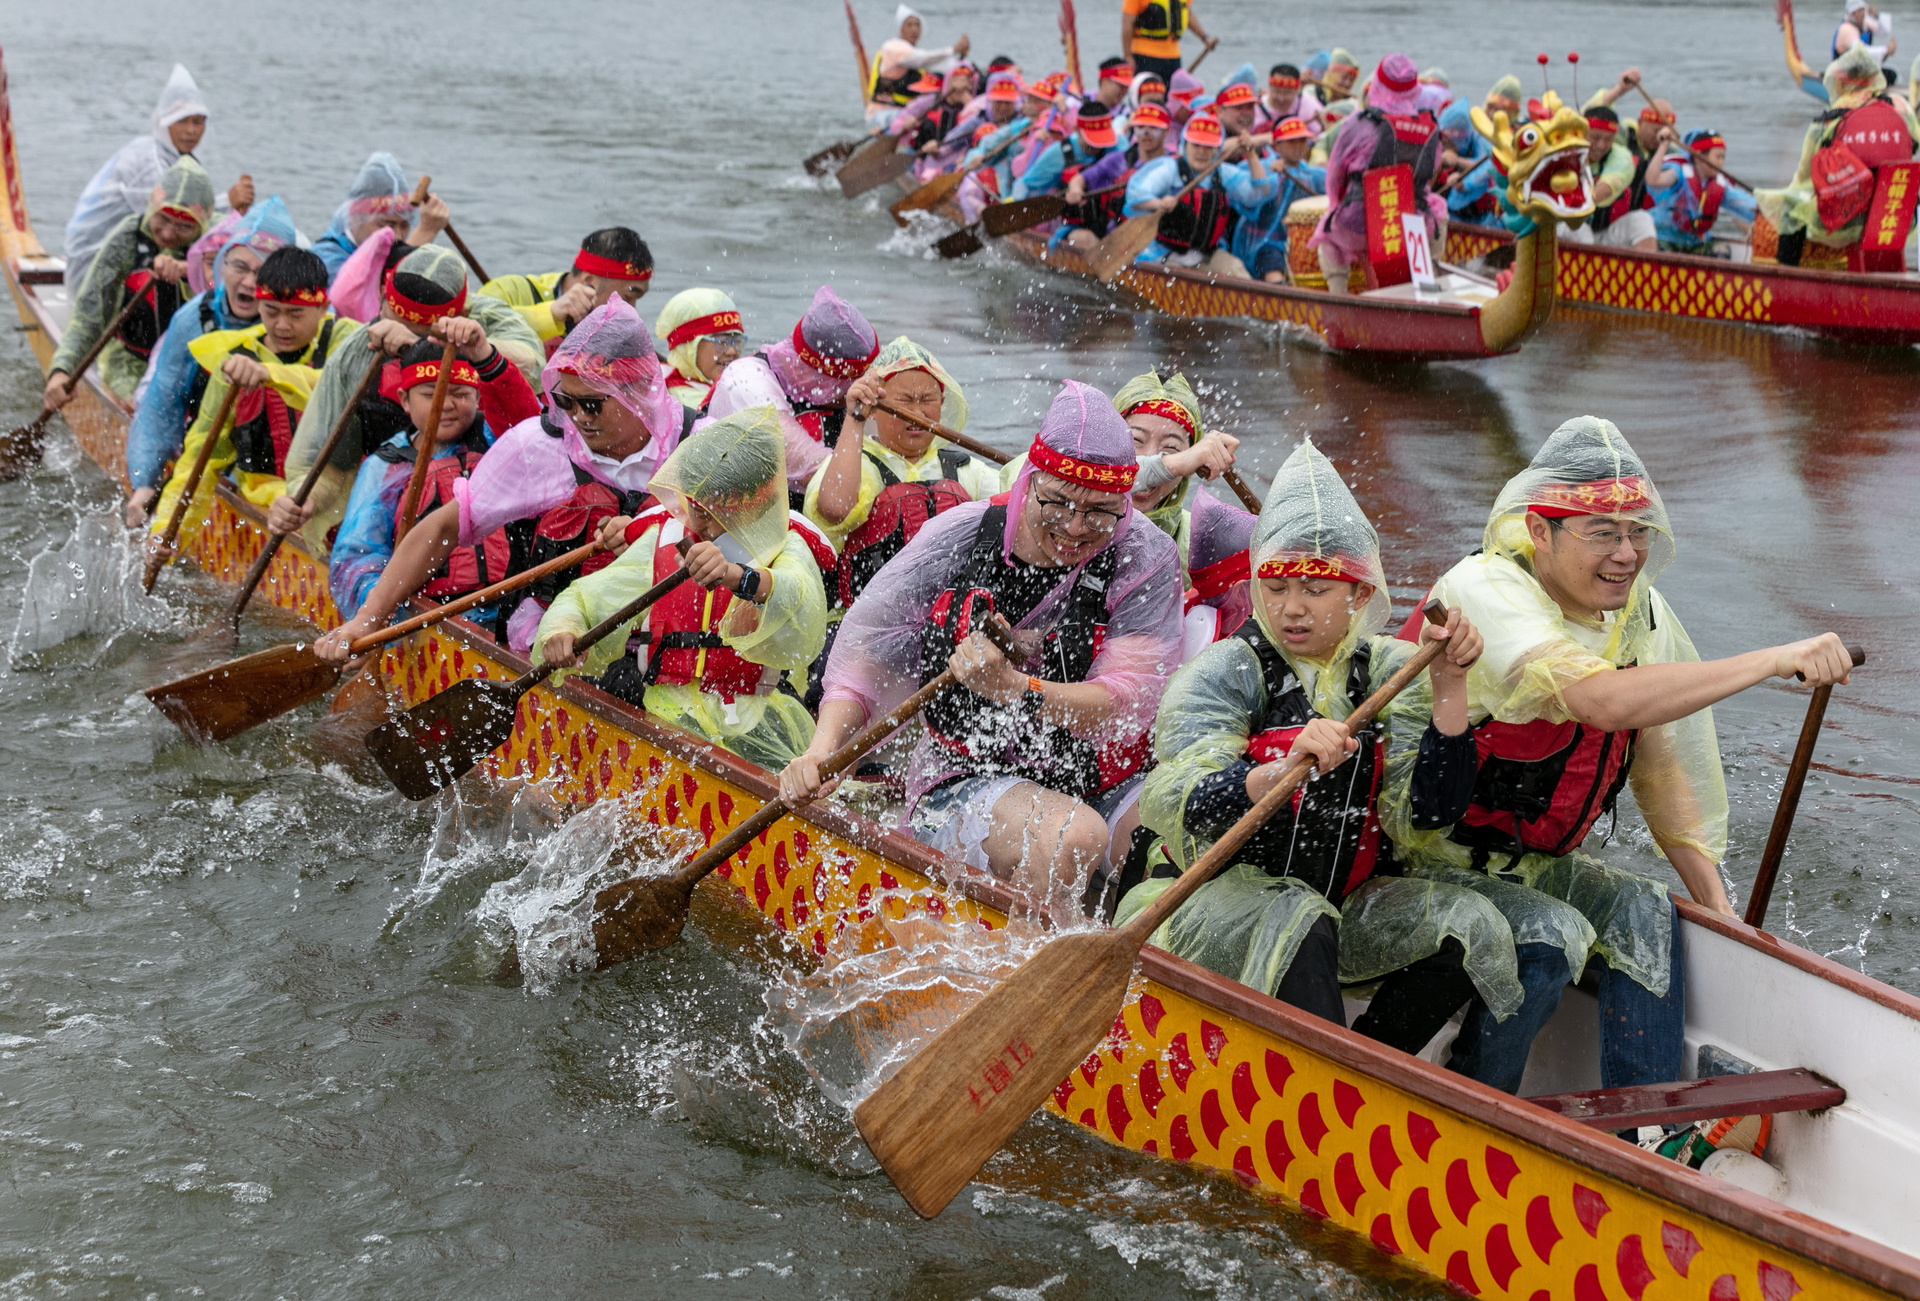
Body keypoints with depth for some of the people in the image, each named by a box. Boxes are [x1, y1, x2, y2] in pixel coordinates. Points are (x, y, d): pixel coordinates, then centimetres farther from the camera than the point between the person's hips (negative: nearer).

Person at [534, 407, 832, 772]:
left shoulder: (787, 548, 4)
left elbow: (802, 619, -20)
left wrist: (738, 577, -42)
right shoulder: (661, 541, 14)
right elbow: (582, 599, 21)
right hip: (665, 710, 1)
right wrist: (560, 630, -5)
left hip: (755, 721, -1)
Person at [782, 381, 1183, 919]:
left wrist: (1015, 689, -33)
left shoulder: (1147, 558, -7)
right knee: (1071, 837, -34)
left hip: (1103, 784, 1)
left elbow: (1129, 706, -17)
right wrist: (820, 753, -14)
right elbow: (864, 656, 3)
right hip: (964, 779, -1)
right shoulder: (957, 538, -4)